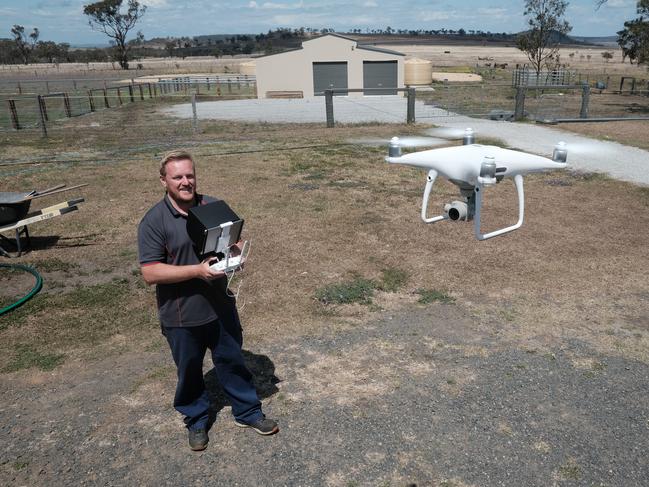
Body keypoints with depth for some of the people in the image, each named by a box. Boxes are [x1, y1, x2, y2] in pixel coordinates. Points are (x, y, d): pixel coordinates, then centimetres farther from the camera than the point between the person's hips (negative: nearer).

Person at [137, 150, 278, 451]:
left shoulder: (215, 207, -2)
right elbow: (150, 273, -19)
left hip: (221, 307, 3)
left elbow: (235, 240, 9)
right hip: (182, 316, -3)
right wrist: (197, 270, -28)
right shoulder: (154, 221, -15)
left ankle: (247, 412, 39)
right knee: (189, 371, 17)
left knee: (233, 362, 19)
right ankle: (196, 420, 41)